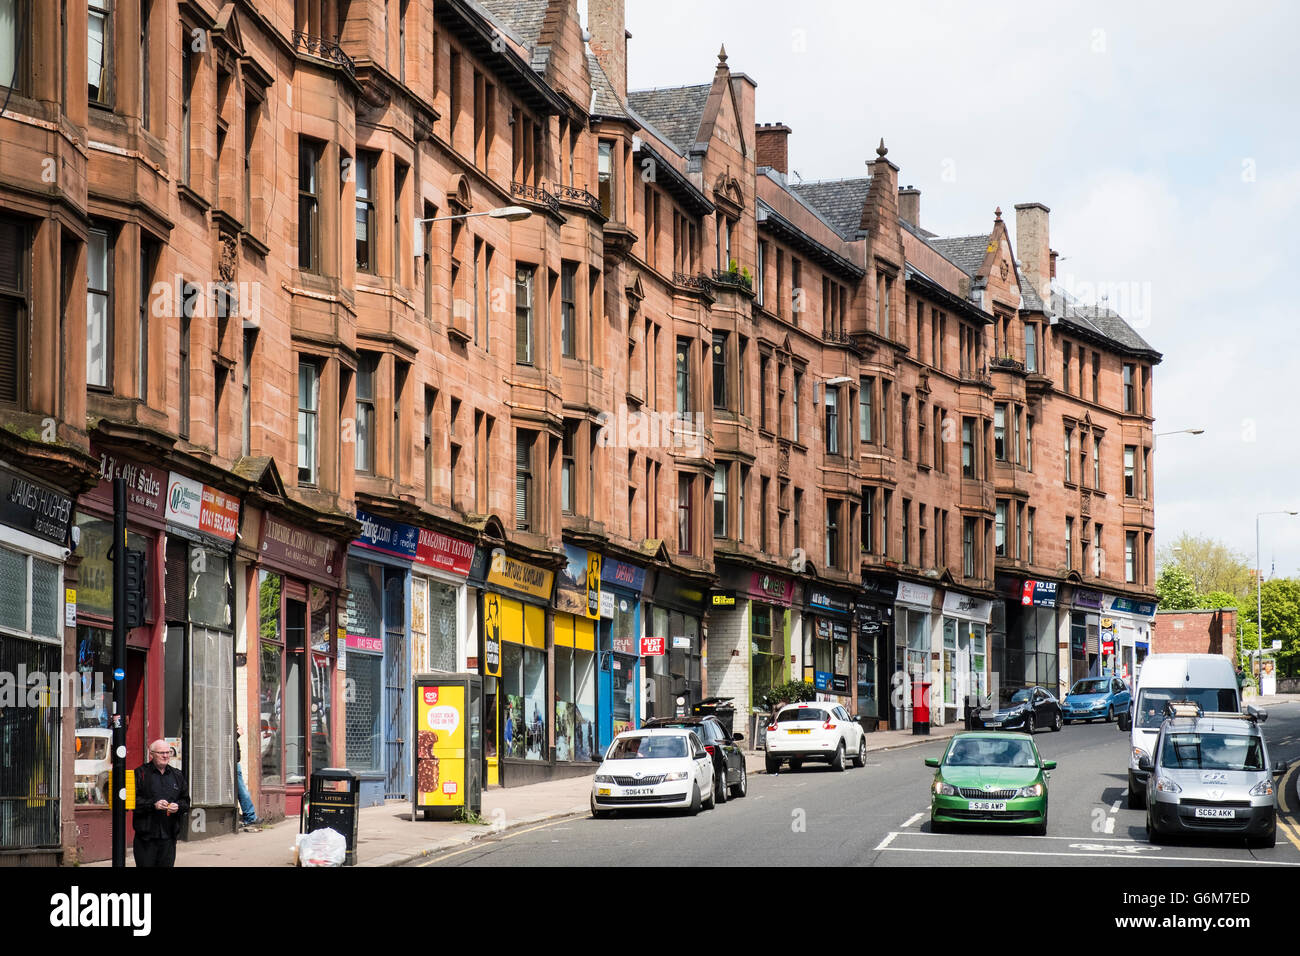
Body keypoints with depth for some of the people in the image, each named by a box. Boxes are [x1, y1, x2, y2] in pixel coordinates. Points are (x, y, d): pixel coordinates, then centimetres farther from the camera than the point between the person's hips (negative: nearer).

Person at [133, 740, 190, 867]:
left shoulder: (177, 775, 15)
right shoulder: (141, 773, 0)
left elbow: (186, 801, 17)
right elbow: (133, 800, -8)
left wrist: (178, 806, -4)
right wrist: (153, 805, -18)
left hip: (169, 836, 4)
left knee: (167, 864, 4)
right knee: (145, 864, -5)